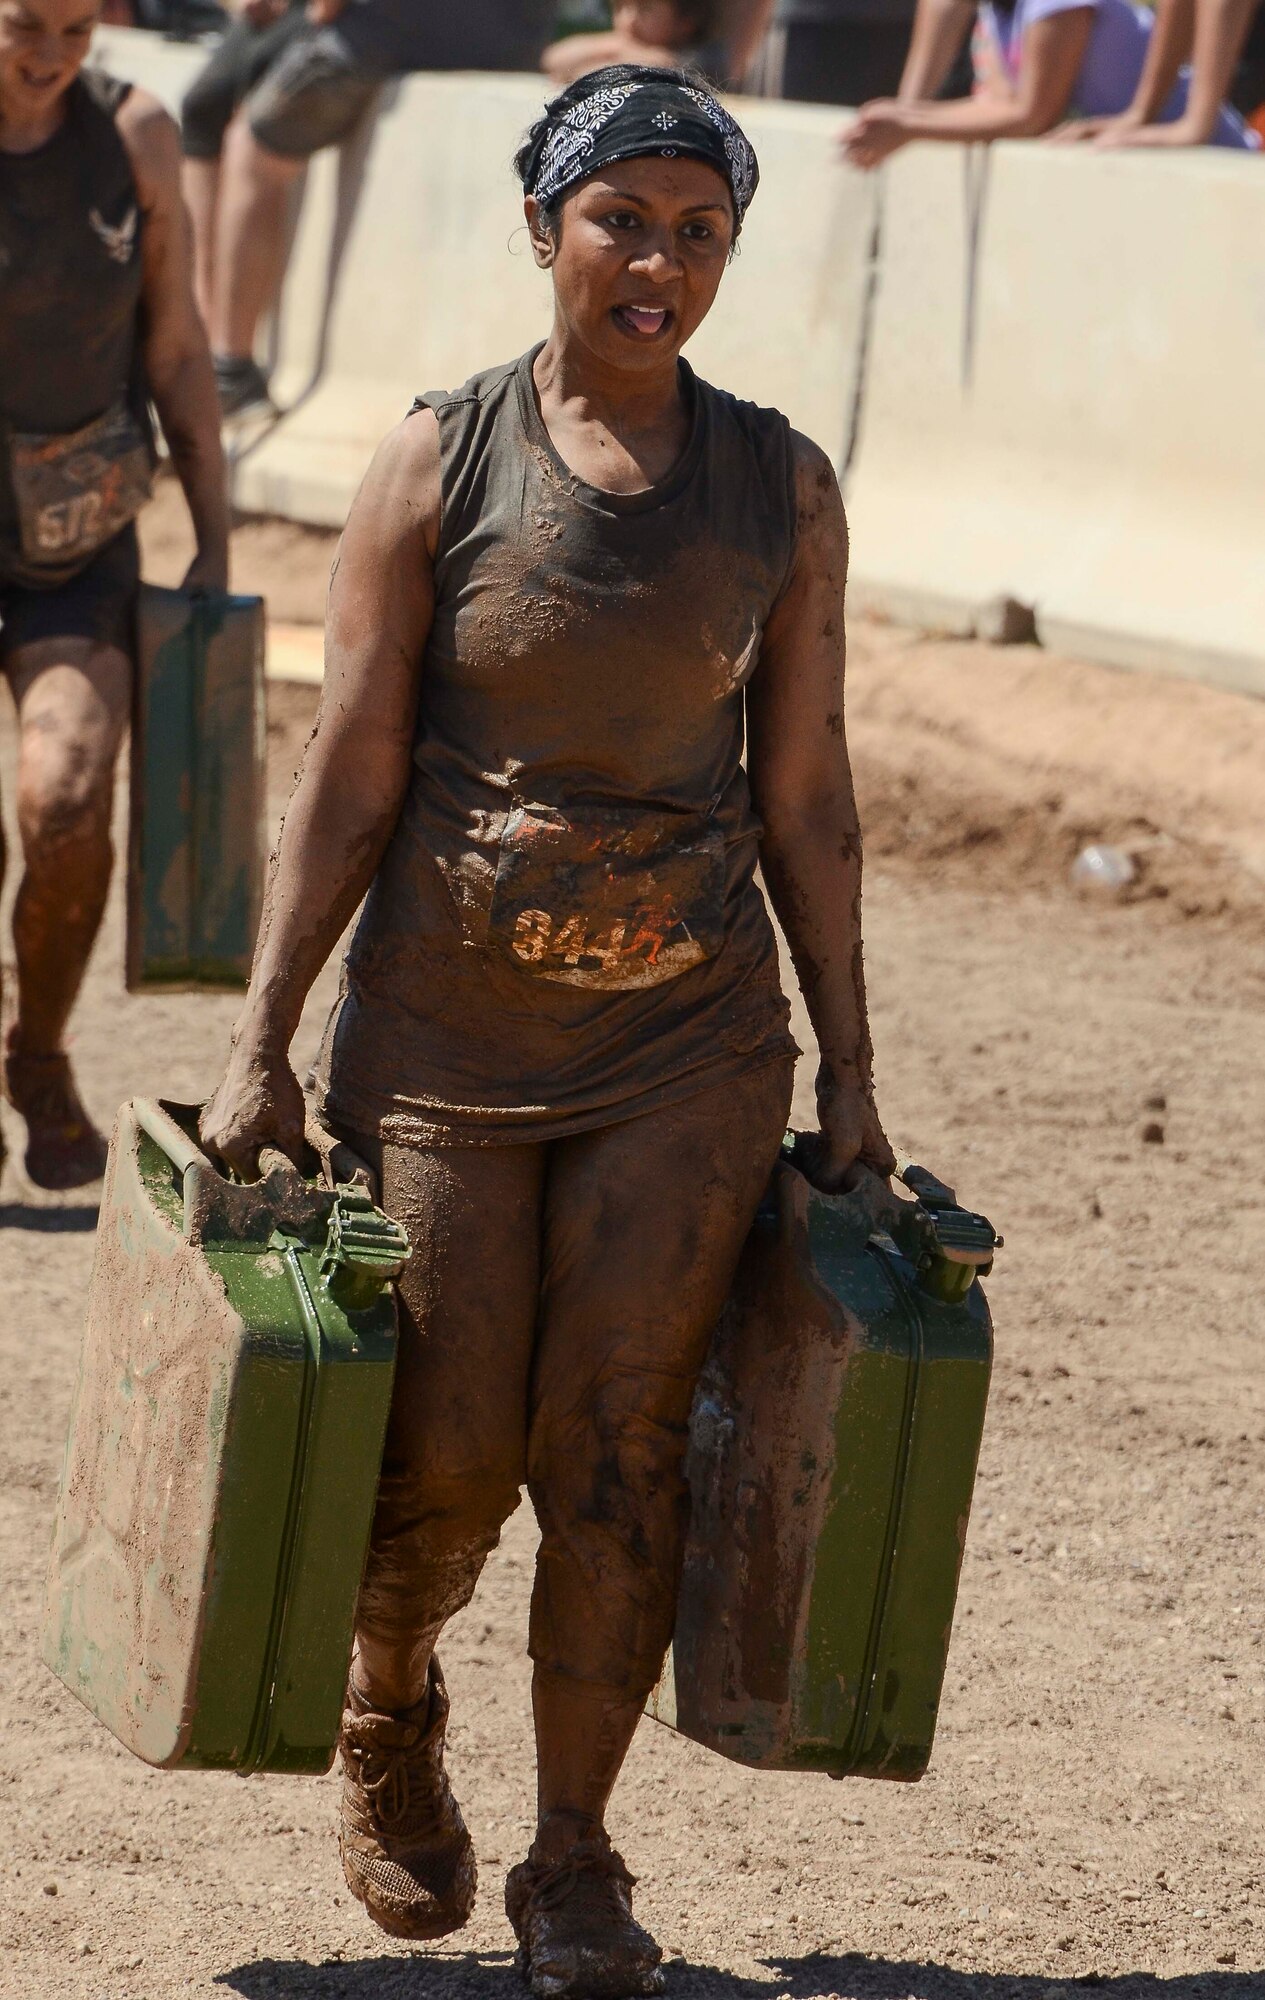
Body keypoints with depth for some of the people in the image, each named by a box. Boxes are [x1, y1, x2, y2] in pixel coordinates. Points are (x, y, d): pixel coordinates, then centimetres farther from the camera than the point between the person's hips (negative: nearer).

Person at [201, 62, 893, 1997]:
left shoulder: (781, 488, 2)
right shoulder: (440, 464, -4)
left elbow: (803, 795, 6)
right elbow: (349, 773, -3)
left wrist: (848, 1074, 5)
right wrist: (263, 1041, -7)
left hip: (688, 1038, 1)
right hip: (447, 1021, -1)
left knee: (616, 1438, -2)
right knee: (446, 1450, 1)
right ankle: (388, 1715, 33)